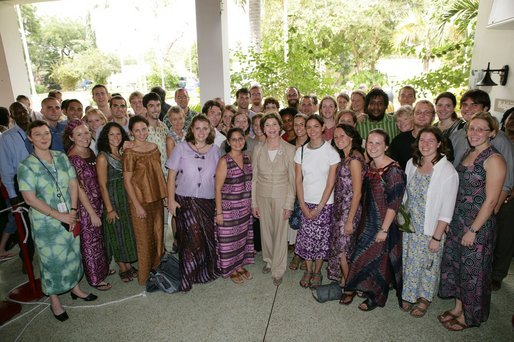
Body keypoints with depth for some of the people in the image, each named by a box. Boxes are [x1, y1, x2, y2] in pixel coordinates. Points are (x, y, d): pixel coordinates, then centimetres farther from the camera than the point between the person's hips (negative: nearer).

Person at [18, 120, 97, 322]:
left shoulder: (61, 157, 0)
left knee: (73, 254, 16)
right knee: (52, 260, 8)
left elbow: (73, 185, 2)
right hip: (45, 222, -4)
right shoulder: (27, 166, -13)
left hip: (69, 218, 4)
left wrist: (73, 211, -7)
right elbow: (30, 199, -15)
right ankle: (54, 300, 27)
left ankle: (75, 287, 38)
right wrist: (58, 215, -16)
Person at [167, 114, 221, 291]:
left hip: (208, 201, 3)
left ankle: (206, 271, 32)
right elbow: (171, 176, -1)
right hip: (185, 201, -2)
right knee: (191, 238, -1)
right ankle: (188, 276, 20)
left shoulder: (215, 150, 5)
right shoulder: (181, 148, -2)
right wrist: (171, 200, -7)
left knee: (208, 236, 8)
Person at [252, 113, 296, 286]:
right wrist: (253, 202, 1)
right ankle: (268, 260, 39)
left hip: (281, 196, -2)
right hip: (262, 195, 3)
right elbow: (254, 177, 2)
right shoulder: (258, 149, -3)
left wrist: (289, 204, -9)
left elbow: (292, 179, -7)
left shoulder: (289, 149, -10)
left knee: (280, 232, 5)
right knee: (265, 230, 16)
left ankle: (278, 270, 22)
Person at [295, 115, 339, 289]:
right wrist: (303, 206, -6)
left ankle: (317, 272, 25)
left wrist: (319, 208, -11)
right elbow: (298, 180, 1)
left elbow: (330, 183, -9)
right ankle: (308, 270, 26)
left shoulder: (331, 152, -8)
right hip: (306, 202, 3)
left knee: (321, 237, 6)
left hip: (324, 203, -2)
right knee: (306, 236, 7)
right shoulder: (301, 151, 1)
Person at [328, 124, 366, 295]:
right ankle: (343, 281, 33)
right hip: (339, 209, 8)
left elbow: (357, 193, -18)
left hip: (349, 210, -8)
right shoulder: (345, 157, 11)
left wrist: (350, 220, -18)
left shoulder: (354, 159, -17)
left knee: (342, 250, 1)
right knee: (337, 247, 15)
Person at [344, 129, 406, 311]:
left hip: (383, 223, -7)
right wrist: (362, 223, 14)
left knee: (377, 259, 8)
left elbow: (393, 204, -20)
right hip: (368, 222, 7)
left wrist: (384, 229, -19)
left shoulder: (393, 171, -20)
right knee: (366, 257, 16)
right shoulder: (370, 166, 3)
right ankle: (368, 289, 37)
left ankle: (376, 298, 30)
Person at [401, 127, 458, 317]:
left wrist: (437, 237, -15)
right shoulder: (412, 164, 0)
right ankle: (409, 295, 36)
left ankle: (424, 299, 36)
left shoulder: (448, 171, -16)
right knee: (409, 261, 15)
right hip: (409, 225, 4)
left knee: (428, 264, 13)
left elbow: (447, 210, -15)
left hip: (431, 229, -4)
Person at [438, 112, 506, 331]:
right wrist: (449, 219, 9)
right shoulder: (468, 154, 7)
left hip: (479, 223, -7)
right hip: (457, 220, 7)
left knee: (473, 269, 8)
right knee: (454, 263, 16)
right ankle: (458, 307, 35)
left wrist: (473, 230, -17)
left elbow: (491, 200, -18)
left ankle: (469, 315, 28)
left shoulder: (494, 160, -16)